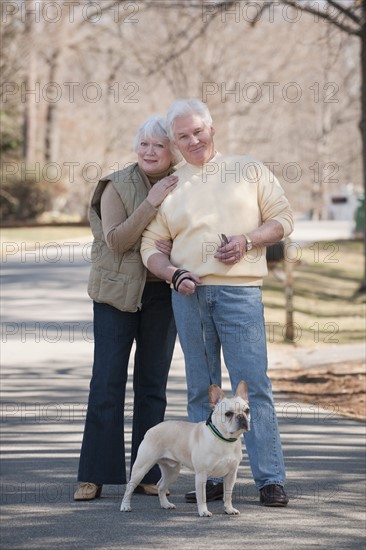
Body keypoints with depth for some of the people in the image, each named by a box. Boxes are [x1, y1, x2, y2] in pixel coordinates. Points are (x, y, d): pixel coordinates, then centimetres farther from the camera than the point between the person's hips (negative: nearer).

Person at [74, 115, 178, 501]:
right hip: (117, 292, -3)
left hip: (162, 295, 3)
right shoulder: (117, 186, -6)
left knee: (153, 383, 6)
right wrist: (152, 202, -23)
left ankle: (147, 474, 11)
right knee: (107, 382, -5)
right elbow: (116, 240, -16)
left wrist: (173, 248, -10)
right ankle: (94, 475, -2)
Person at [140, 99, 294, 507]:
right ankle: (210, 478, 10)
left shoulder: (248, 171, 11)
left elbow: (282, 219, 9)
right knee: (201, 389, 5)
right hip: (188, 293, 3)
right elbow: (150, 246, 11)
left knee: (253, 384, -8)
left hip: (239, 289, -3)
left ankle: (270, 479, -6)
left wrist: (247, 240, -8)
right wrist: (174, 273, -8)